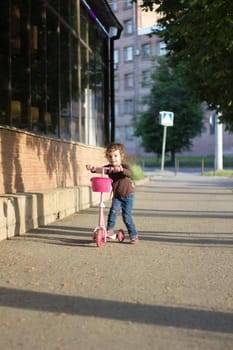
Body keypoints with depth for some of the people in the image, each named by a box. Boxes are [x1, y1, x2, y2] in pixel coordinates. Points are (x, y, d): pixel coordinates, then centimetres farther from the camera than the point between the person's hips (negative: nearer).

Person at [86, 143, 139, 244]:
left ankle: (134, 235, 12)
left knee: (127, 216, -3)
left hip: (128, 195, -3)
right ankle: (110, 230, -6)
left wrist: (121, 169, -57)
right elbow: (101, 170, -23)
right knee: (113, 211, -20)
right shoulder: (109, 168, -5)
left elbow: (129, 173, -36)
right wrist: (93, 168, -45)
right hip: (116, 196, 3)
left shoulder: (124, 166, -15)